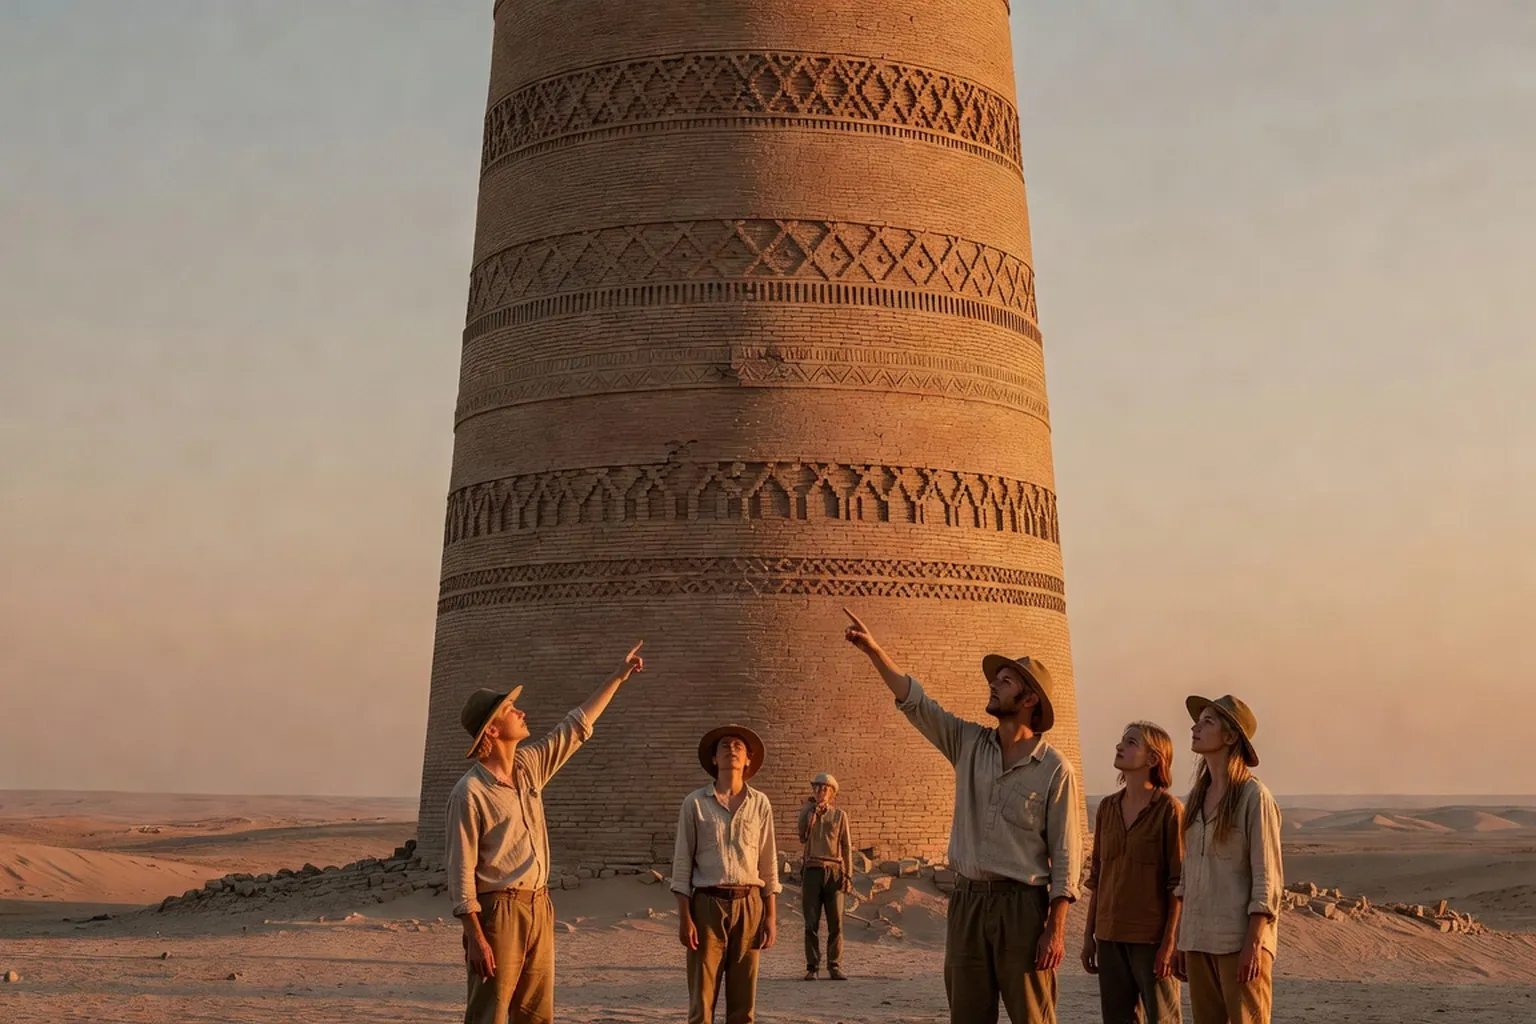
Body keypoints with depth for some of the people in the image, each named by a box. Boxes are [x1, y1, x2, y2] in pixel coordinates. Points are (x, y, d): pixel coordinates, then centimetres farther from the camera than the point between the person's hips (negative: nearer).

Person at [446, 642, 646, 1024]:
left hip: (539, 907, 8)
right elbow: (461, 871, -14)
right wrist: (475, 938, -18)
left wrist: (619, 676, 19)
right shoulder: (469, 792, -14)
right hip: (498, 911, -8)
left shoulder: (530, 764, 8)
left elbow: (577, 727, 17)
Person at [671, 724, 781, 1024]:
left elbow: (768, 863, 9)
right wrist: (684, 918, -6)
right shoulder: (695, 802, 1)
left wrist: (771, 917, 4)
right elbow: (682, 863, 1)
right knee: (702, 999, -1)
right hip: (707, 905, -2)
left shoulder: (760, 803, 7)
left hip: (749, 906, 2)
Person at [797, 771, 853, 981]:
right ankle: (812, 967, 6)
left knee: (835, 922, -1)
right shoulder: (807, 812, 10)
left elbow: (847, 847, 7)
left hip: (834, 871, 0)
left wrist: (847, 875, 0)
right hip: (812, 870, 0)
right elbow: (803, 835, -9)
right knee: (811, 923, 1)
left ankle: (835, 967, 5)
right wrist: (813, 809, -9)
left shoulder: (839, 816, 8)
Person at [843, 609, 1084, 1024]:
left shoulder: (1054, 768, -6)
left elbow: (1065, 854, -7)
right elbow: (915, 702, -1)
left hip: (1023, 904, -4)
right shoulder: (969, 744, 7)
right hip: (966, 900, 5)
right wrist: (874, 651, -12)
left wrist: (1056, 928, -13)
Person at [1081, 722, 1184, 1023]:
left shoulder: (1168, 809, -8)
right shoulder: (1108, 807, 9)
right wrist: (1089, 935, 12)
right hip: (1110, 937, 6)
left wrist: (1170, 941, -13)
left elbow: (1179, 883, -10)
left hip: (1151, 939, -6)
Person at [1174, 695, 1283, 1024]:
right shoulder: (1198, 796, 11)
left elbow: (1267, 878, -11)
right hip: (1199, 939, 7)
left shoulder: (1253, 796, -8)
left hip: (1239, 940, -6)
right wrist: (1182, 941, 14)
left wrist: (1253, 944, -16)